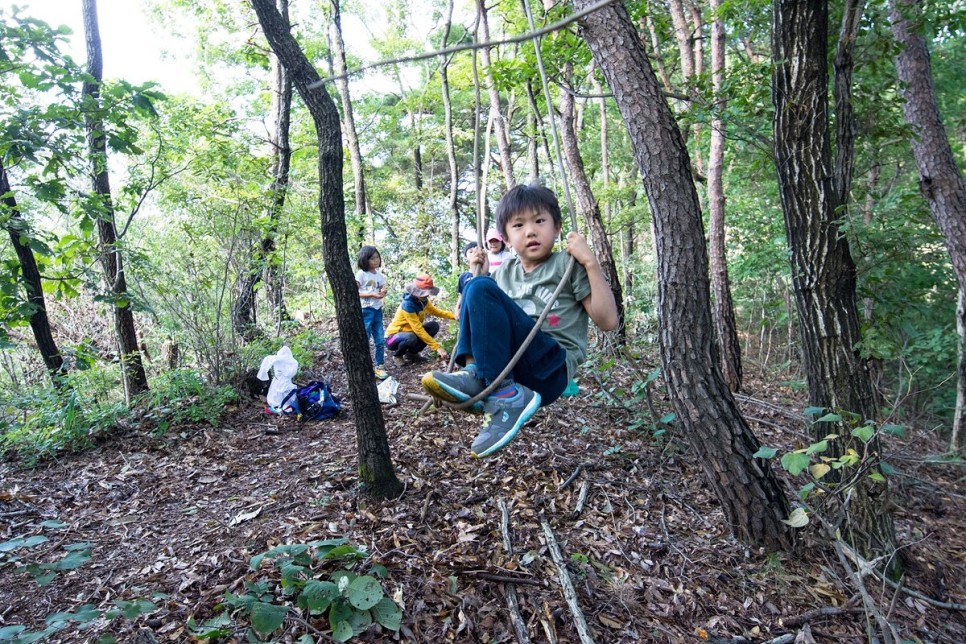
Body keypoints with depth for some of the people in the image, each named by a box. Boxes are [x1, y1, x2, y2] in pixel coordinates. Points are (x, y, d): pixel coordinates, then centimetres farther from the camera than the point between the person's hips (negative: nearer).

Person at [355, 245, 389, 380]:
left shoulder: (380, 275, 9)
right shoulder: (361, 274, -8)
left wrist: (383, 293, -6)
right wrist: (372, 294, -20)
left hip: (378, 310, 6)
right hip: (365, 311, -6)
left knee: (380, 341, 7)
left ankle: (379, 367, 17)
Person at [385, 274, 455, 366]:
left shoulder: (422, 300, -6)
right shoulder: (408, 305, -30)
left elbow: (436, 311, 8)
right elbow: (419, 330, -32)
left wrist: (453, 315, -12)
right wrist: (438, 347, -34)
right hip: (394, 337, -8)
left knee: (434, 326, -7)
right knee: (411, 337, -39)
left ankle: (411, 353, 6)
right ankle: (397, 355, -5)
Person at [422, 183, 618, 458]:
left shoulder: (568, 265, 3)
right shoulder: (505, 270, 18)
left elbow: (607, 321, -4)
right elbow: (476, 315, 21)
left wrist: (591, 263, -11)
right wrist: (477, 273, 10)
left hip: (551, 370, -5)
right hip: (511, 366, 6)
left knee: (481, 289, -19)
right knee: (472, 282, -4)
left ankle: (502, 395, -26)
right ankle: (476, 373, -22)